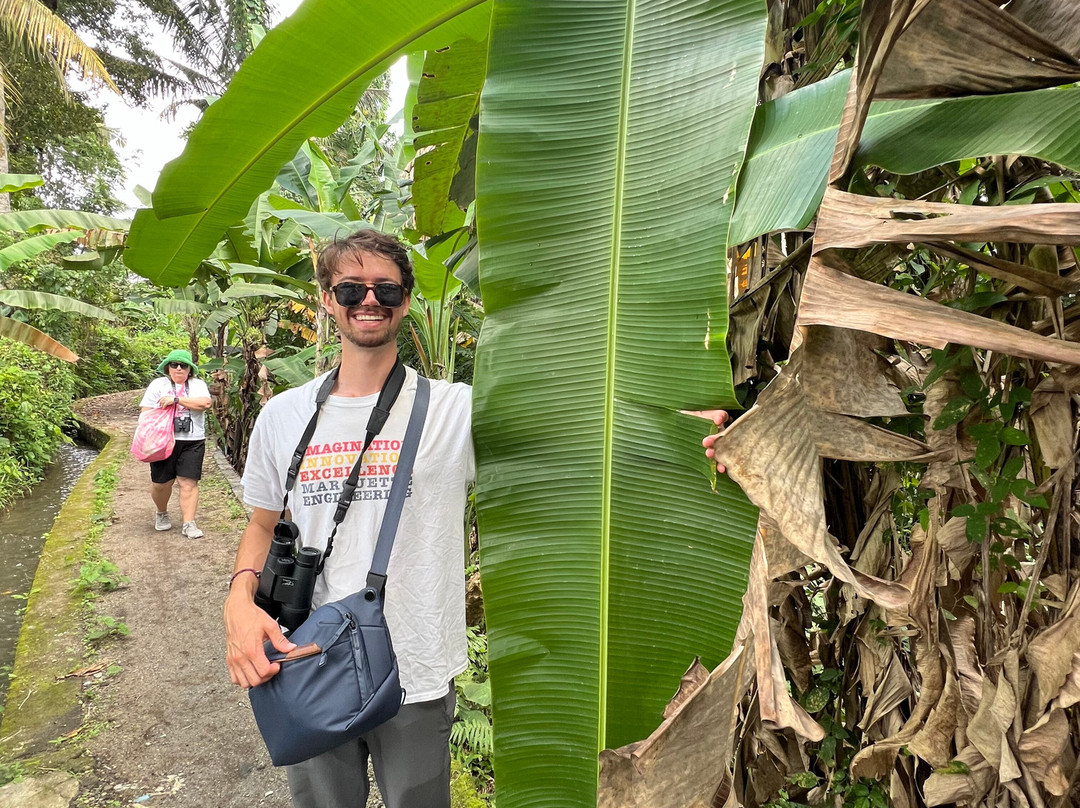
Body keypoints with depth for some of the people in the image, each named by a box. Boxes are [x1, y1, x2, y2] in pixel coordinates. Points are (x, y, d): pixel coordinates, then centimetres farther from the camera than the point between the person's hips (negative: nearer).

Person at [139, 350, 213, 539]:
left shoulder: (198, 385, 8)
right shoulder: (158, 384, 8)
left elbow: (205, 403, -11)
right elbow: (146, 411, 3)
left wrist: (176, 399, -14)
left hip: (192, 442, 0)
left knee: (189, 482, -5)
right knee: (161, 482, 7)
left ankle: (188, 524, -2)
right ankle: (162, 513, 35)